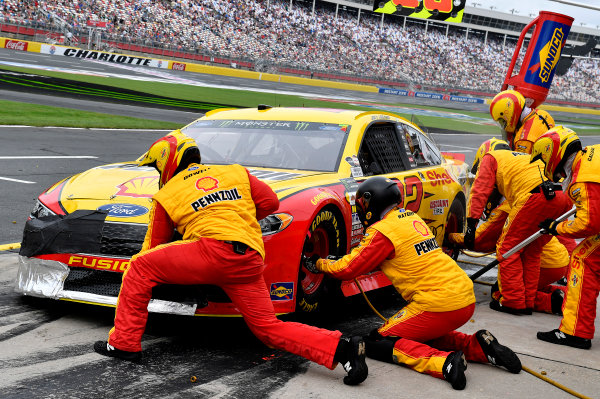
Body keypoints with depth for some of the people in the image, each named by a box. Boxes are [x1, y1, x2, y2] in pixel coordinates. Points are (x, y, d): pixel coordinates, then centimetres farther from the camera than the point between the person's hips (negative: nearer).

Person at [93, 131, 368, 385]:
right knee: (268, 327, 9)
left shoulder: (166, 196, 18)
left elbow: (154, 247, 23)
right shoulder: (237, 173, 25)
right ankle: (341, 347, -7)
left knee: (140, 268, 8)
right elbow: (270, 202, 20)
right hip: (251, 263, 5)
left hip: (215, 249, -5)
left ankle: (124, 342, 5)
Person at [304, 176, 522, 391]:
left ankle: (444, 362, -19)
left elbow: (349, 269, -3)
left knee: (376, 343, 2)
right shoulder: (412, 218, 17)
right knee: (424, 335, 33)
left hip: (439, 305, -9)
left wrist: (319, 264, 15)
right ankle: (478, 346, 9)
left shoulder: (383, 230, -8)